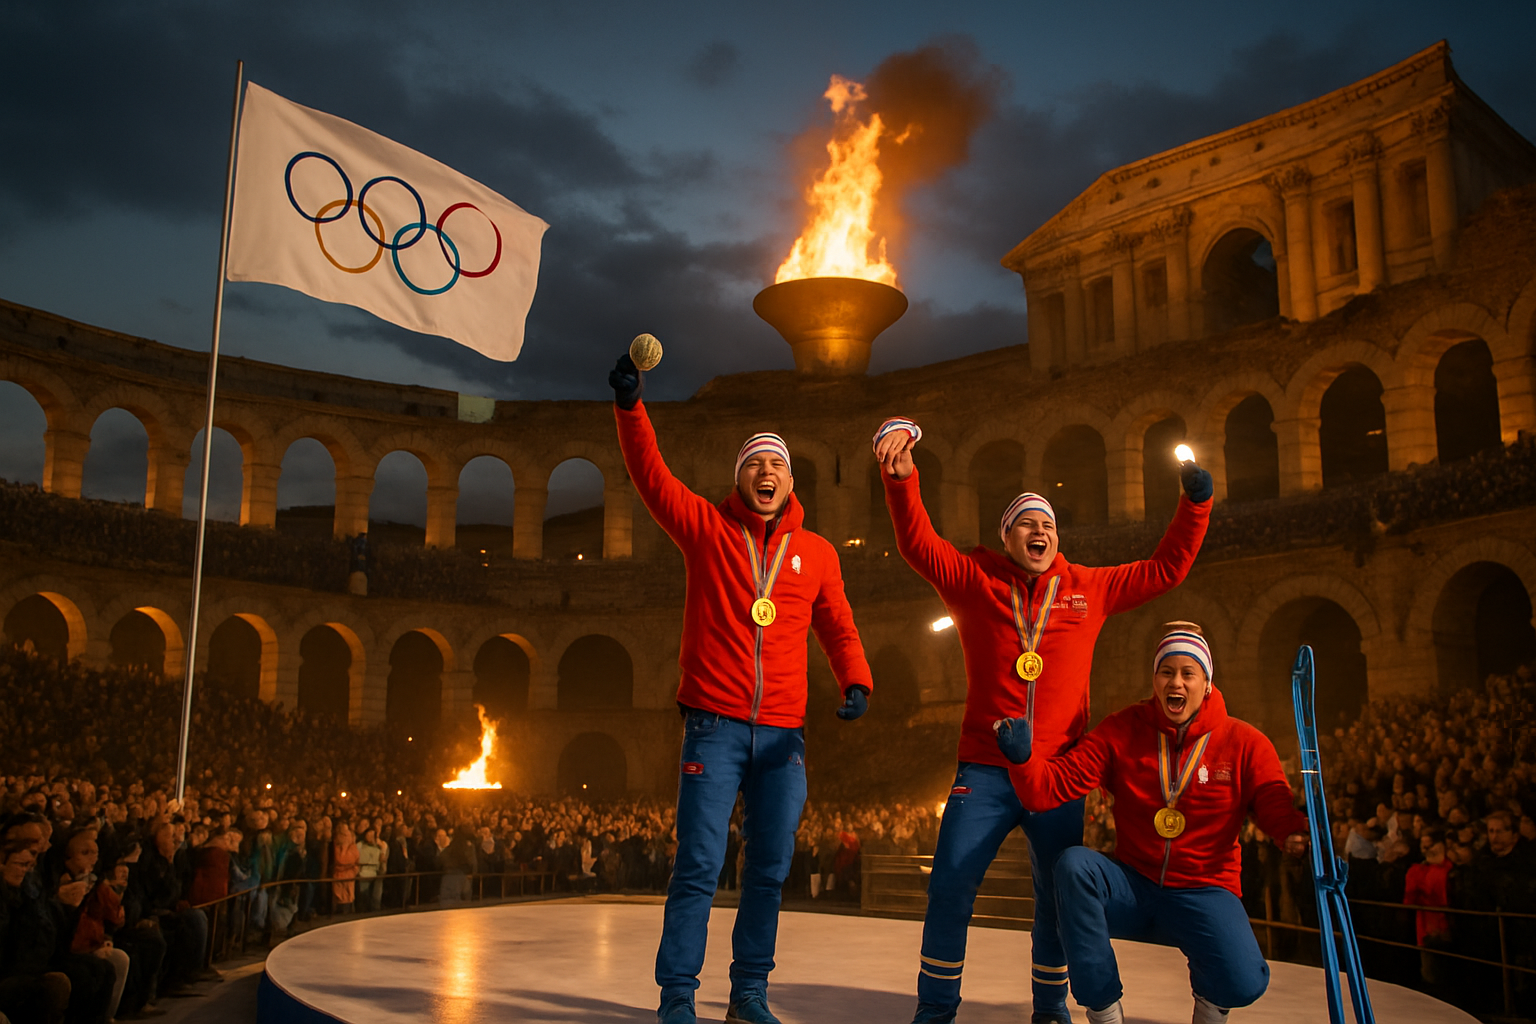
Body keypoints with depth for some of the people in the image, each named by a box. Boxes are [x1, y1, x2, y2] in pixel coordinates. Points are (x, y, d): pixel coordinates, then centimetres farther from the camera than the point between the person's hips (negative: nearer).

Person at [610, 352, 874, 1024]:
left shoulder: (817, 554, 12)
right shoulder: (706, 527, 5)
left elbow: (839, 630, 14)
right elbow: (651, 475, -5)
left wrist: (856, 684, -3)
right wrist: (630, 406, -18)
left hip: (783, 737, 3)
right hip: (715, 728, -3)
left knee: (769, 870, 8)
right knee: (698, 867, -5)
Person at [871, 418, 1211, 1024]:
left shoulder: (1089, 589, 9)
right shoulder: (976, 582, 3)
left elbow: (1165, 569, 14)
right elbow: (918, 542, -9)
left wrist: (1195, 504, 5)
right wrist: (900, 473, -23)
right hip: (984, 773, -2)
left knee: (1057, 899, 10)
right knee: (949, 889, -3)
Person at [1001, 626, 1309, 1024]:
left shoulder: (1244, 743, -3)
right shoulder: (1122, 731, -3)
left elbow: (1275, 803, -11)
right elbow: (1056, 783, -10)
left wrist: (1297, 832, -36)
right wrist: (1022, 756, -32)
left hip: (1204, 891, -1)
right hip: (1133, 886, 2)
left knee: (1244, 983, -31)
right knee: (1074, 864, -30)